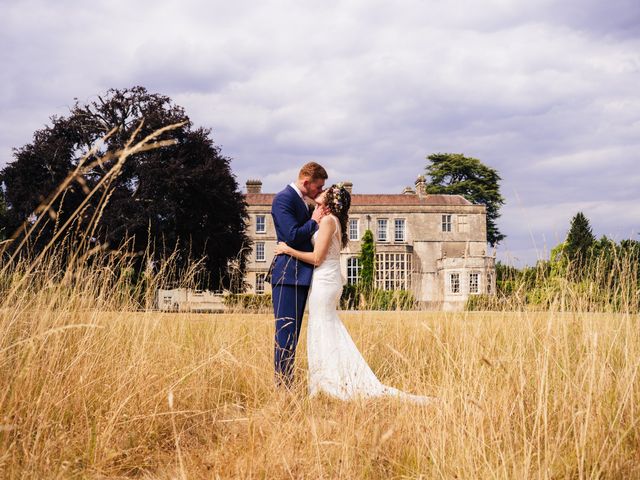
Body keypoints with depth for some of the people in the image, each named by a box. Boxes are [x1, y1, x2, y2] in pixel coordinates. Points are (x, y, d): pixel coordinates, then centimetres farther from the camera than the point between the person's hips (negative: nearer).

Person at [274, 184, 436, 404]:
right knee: (328, 334, 13)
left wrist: (288, 250, -10)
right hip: (330, 281, 10)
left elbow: (316, 258, -17)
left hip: (323, 282, -10)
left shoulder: (328, 220, -13)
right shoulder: (334, 221, 15)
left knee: (323, 334, -5)